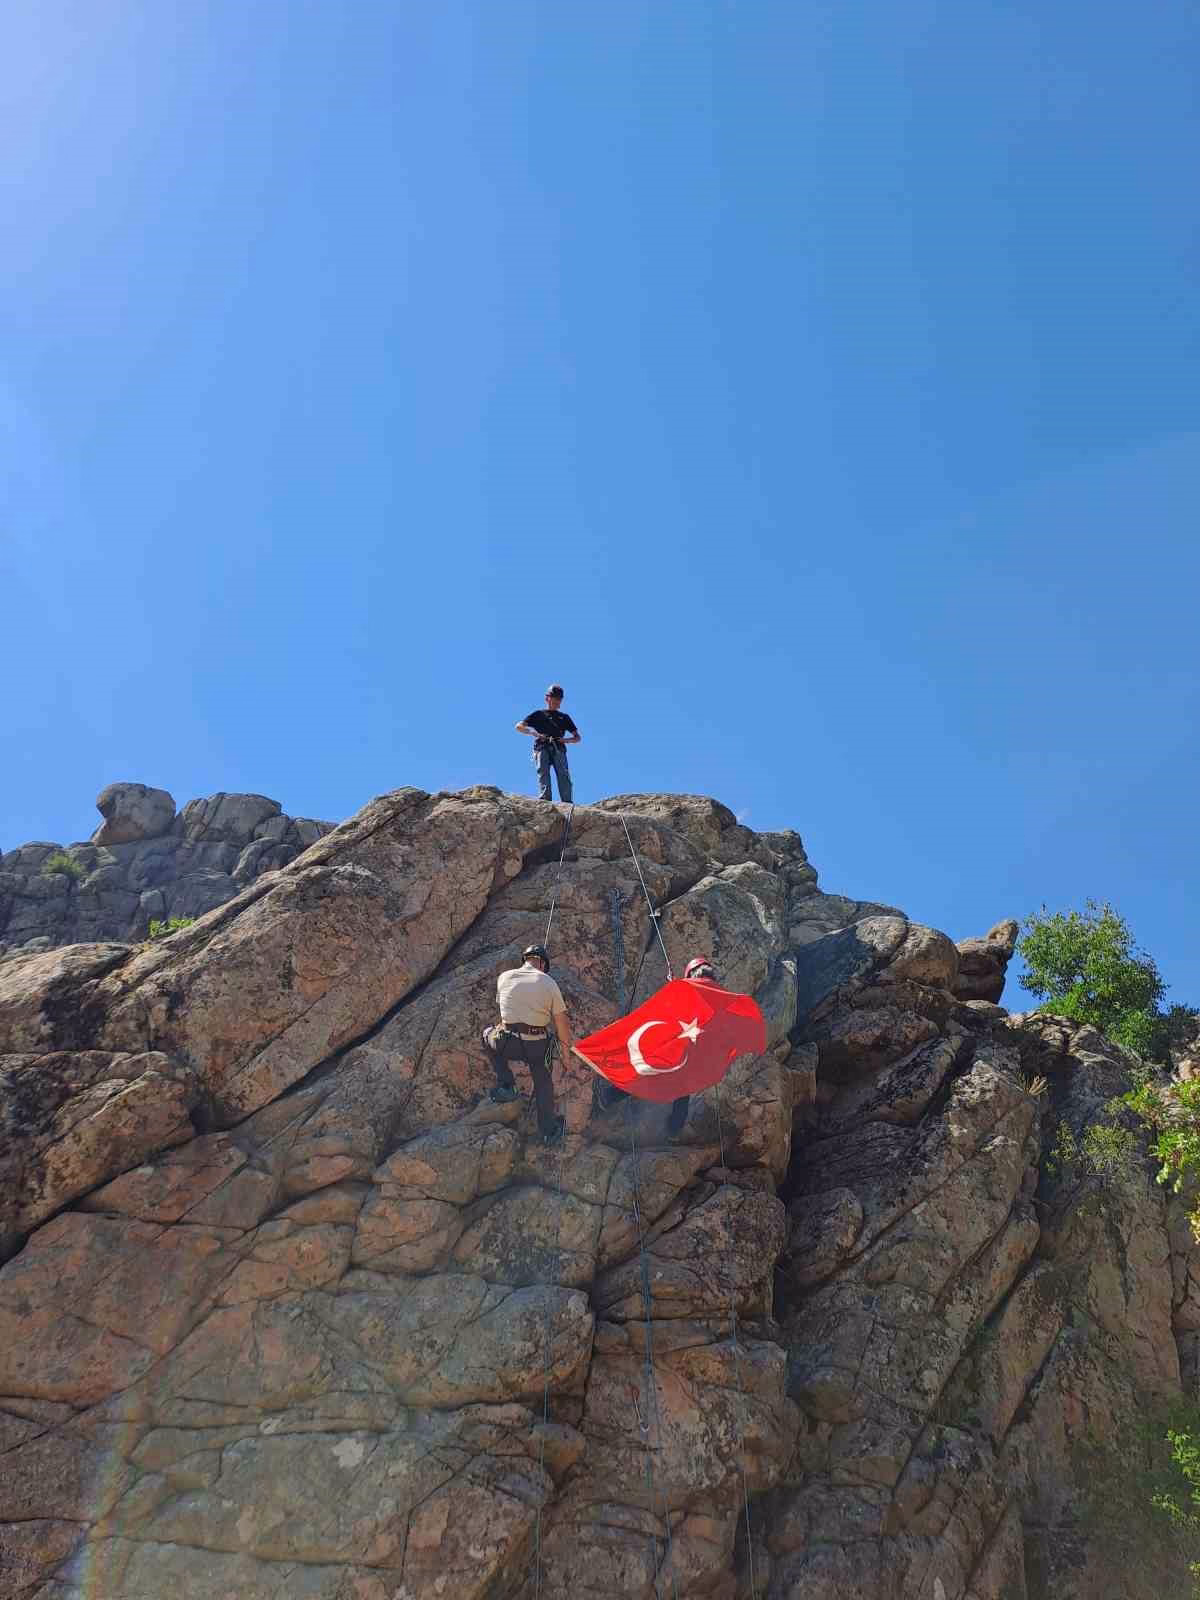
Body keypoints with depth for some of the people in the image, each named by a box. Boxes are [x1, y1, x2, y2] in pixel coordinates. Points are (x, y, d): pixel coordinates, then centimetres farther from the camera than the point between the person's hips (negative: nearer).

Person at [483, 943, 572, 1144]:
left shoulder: (504, 977, 4)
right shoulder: (549, 983, -1)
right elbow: (561, 1020, 2)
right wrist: (565, 1047, 18)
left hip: (507, 1043, 0)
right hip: (537, 1045, 0)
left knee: (489, 1035, 33)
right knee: (542, 1081, 25)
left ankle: (505, 1085, 21)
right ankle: (549, 1130, 34)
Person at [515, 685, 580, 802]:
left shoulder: (564, 717, 31)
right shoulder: (539, 715, 25)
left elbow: (577, 737, 28)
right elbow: (519, 727, 15)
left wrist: (566, 740, 5)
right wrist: (534, 732, -3)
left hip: (558, 749, 1)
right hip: (542, 748, -1)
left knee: (563, 773, -20)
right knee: (543, 772, -24)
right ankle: (545, 799, -40)